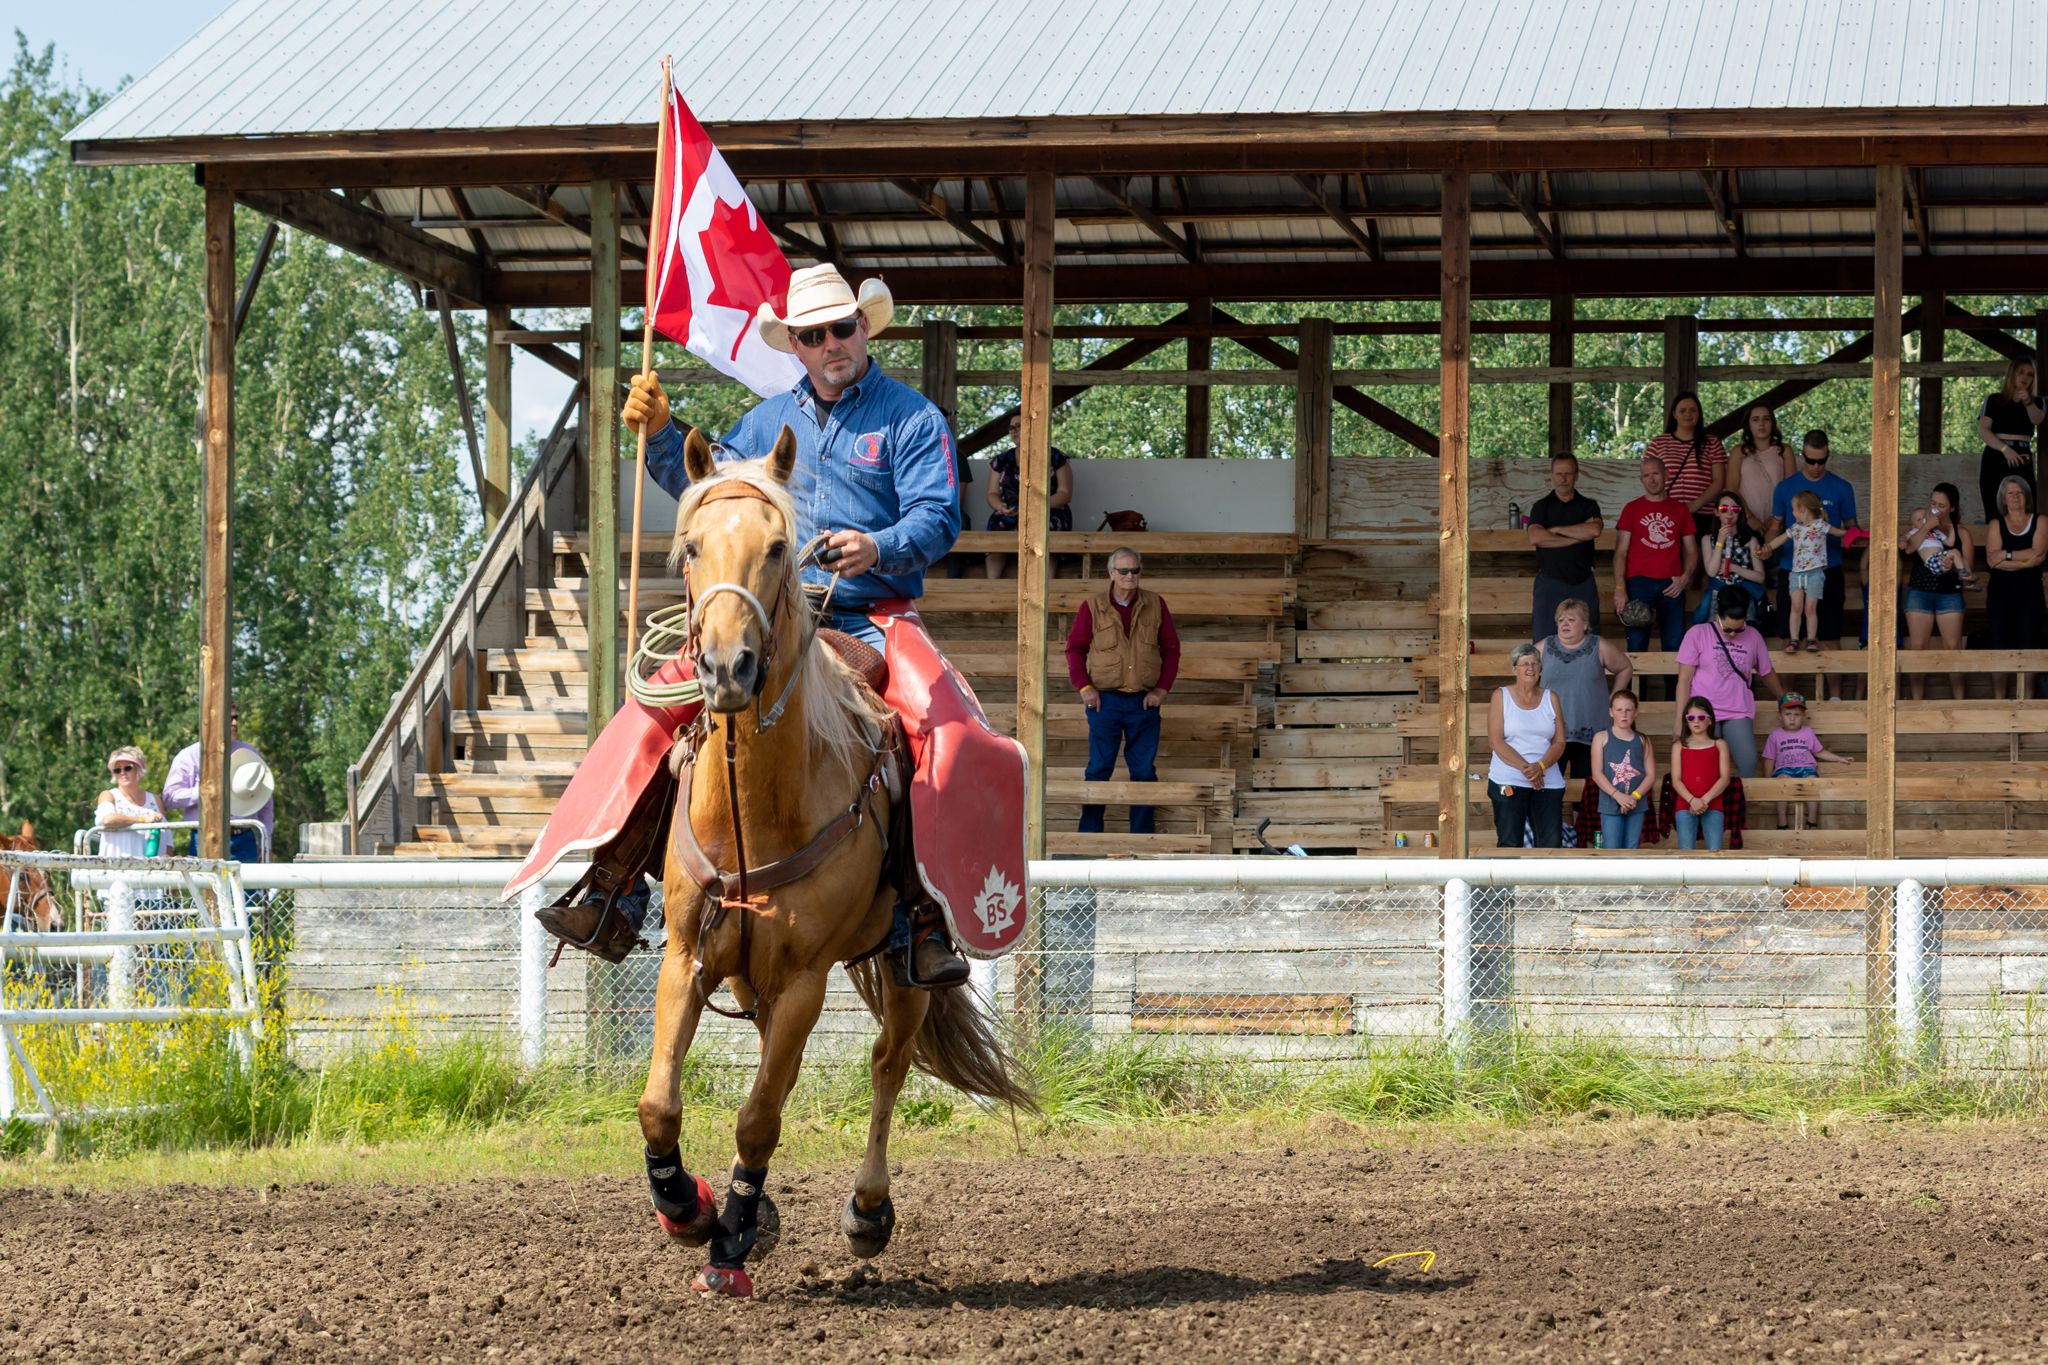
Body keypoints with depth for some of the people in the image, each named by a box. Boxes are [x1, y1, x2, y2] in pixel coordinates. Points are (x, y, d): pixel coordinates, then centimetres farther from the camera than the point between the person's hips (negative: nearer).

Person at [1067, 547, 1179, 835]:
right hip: (1105, 700, -1)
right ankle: (1089, 832, 7)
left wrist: (1162, 689, 0)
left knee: (1144, 771, 5)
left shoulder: (1155, 606, 5)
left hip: (1144, 702, 1)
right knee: (1099, 768, 1)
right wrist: (1084, 687, -4)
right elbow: (1075, 647, 6)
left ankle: (1142, 834, 12)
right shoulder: (1092, 607, 1)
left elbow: (1171, 648, 8)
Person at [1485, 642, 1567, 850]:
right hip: (1509, 783, -3)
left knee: (1552, 845, -5)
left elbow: (1559, 742, 6)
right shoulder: (1501, 696, 4)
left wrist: (1540, 766, -14)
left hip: (1548, 782, 3)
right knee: (1510, 845, -5)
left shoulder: (1550, 698, 12)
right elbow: (1496, 742, -4)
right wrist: (1525, 768, -15)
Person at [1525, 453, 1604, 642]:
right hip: (1550, 582, -1)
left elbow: (1594, 530, -12)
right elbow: (1535, 538, -11)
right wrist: (1576, 538, -9)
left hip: (1583, 582, 1)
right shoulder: (1542, 507, 8)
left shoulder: (1588, 506, 10)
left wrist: (1556, 529, -7)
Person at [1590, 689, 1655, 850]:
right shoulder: (1602, 738, 4)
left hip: (1636, 806, 3)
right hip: (1610, 805, -3)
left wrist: (1635, 796, -11)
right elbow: (1597, 774, -4)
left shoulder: (1642, 741, 10)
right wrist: (1618, 795, -15)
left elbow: (1651, 774, 5)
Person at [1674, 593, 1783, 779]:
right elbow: (1684, 679, 0)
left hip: (1739, 713, 2)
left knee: (1748, 763, -16)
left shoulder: (1753, 636, 8)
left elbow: (1766, 674, 23)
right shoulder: (1698, 634, 1)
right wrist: (1680, 719, -4)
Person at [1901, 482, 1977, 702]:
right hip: (1920, 591, 1)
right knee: (1917, 647, -4)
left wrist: (1955, 566, -20)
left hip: (1949, 593, -1)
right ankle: (1917, 699, 1)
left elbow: (1967, 563, -1)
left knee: (1953, 647, -5)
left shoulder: (1961, 531, 6)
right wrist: (1927, 527, -14)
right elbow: (1909, 548, -11)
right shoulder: (1919, 526, 7)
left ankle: (1958, 699, 1)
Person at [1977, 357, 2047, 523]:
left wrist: (2028, 402, -31)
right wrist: (2005, 449, -15)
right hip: (1996, 457, -1)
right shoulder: (1994, 400, 9)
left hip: (2022, 460, 1)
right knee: (1994, 514, -8)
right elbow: (1983, 431, -1)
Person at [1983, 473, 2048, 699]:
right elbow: (1992, 559, -8)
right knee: (1999, 649, -2)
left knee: (2028, 649, -3)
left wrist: (2006, 555, -12)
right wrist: (2024, 561, -15)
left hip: (2029, 594, 0)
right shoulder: (1996, 525, 7)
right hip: (2000, 594, 0)